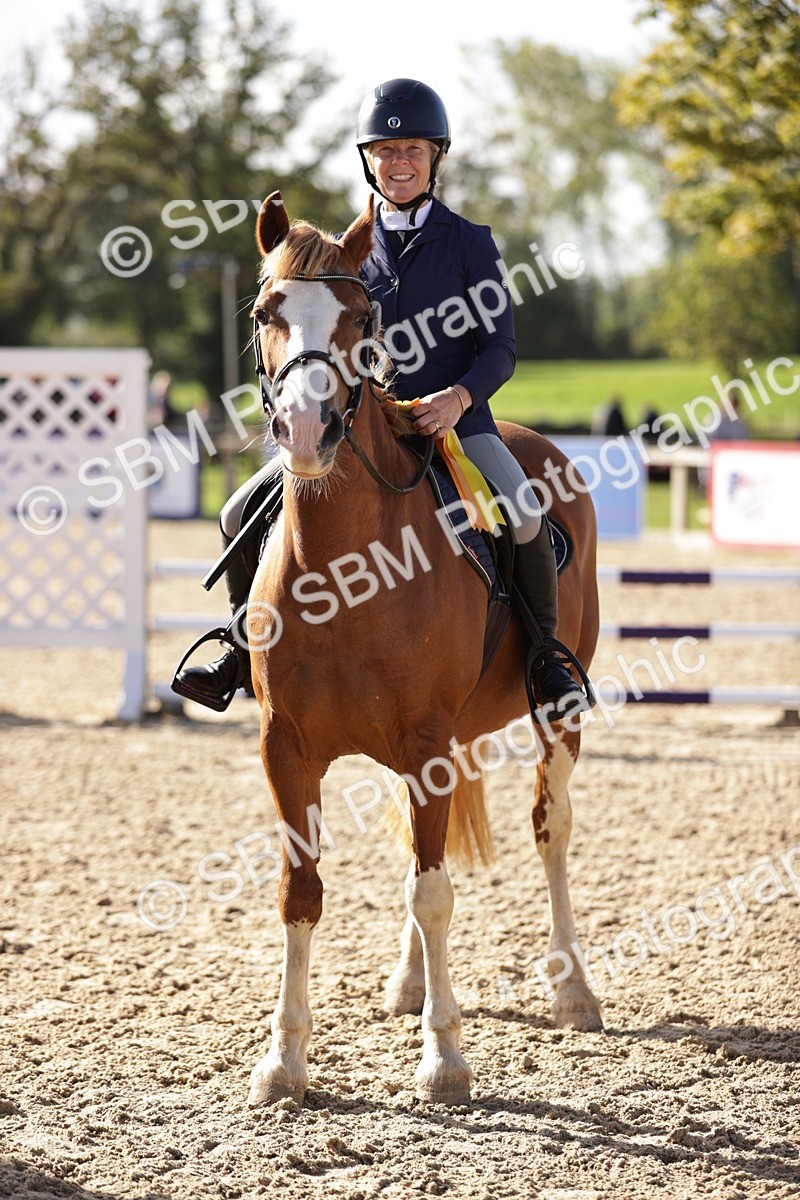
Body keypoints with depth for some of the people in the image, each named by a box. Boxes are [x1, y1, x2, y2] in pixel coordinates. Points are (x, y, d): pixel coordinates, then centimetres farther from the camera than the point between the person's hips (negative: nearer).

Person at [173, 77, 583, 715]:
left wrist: (458, 397, -23)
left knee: (524, 517, -32)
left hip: (455, 420, -4)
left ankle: (546, 649, -11)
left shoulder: (469, 242, 0)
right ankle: (248, 648, 14)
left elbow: (500, 348, -4)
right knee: (242, 515, -5)